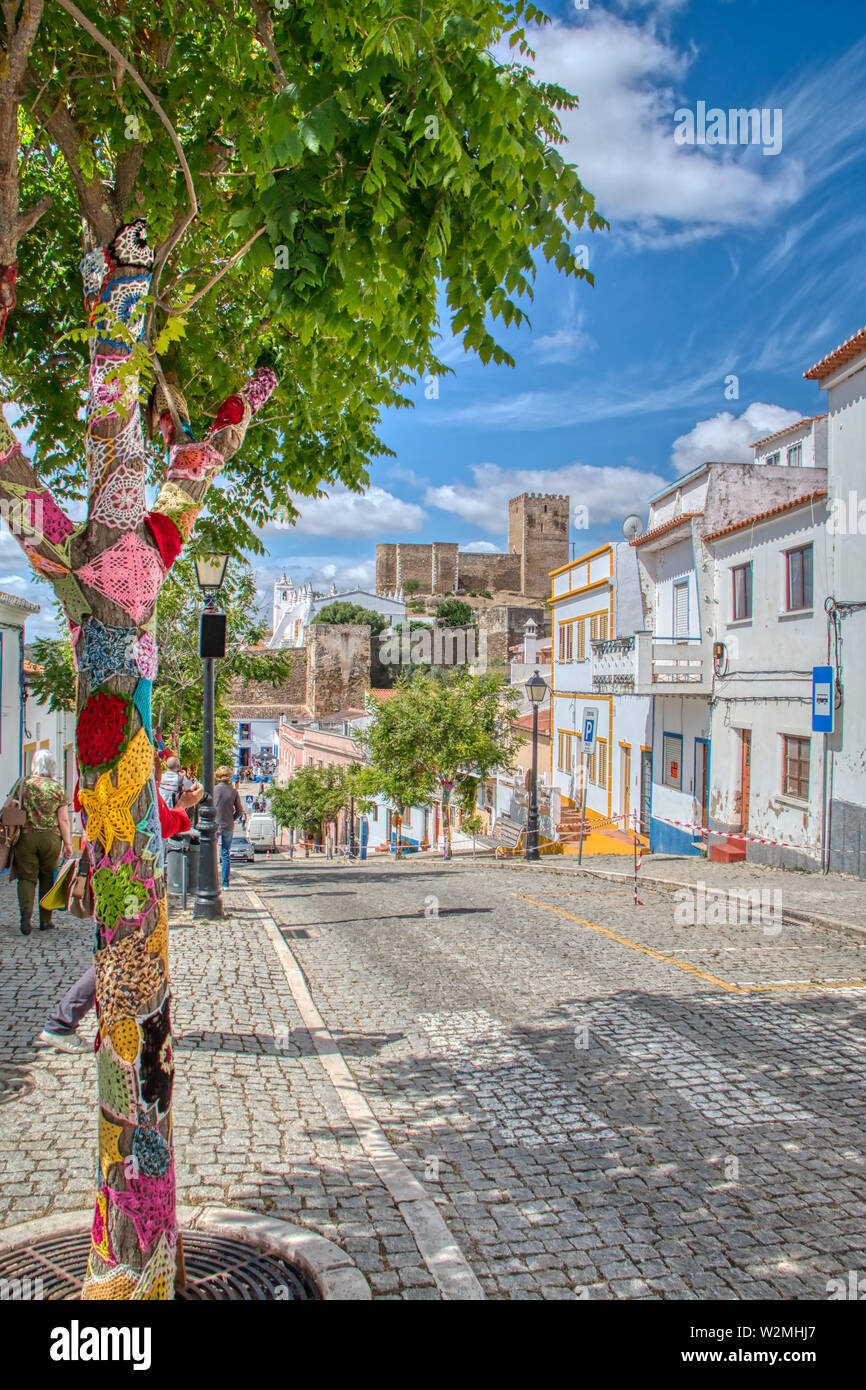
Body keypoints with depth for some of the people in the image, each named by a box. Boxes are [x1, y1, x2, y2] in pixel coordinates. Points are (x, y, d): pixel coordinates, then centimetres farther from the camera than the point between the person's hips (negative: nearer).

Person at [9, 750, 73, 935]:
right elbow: (64, 820, -3)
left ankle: (26, 910, -17)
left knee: (26, 877, 6)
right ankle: (45, 920, 16)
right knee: (47, 878, 11)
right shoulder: (57, 788, -2)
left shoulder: (22, 784, 0)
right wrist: (68, 844, 3)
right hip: (51, 838, 0)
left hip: (25, 836, 0)